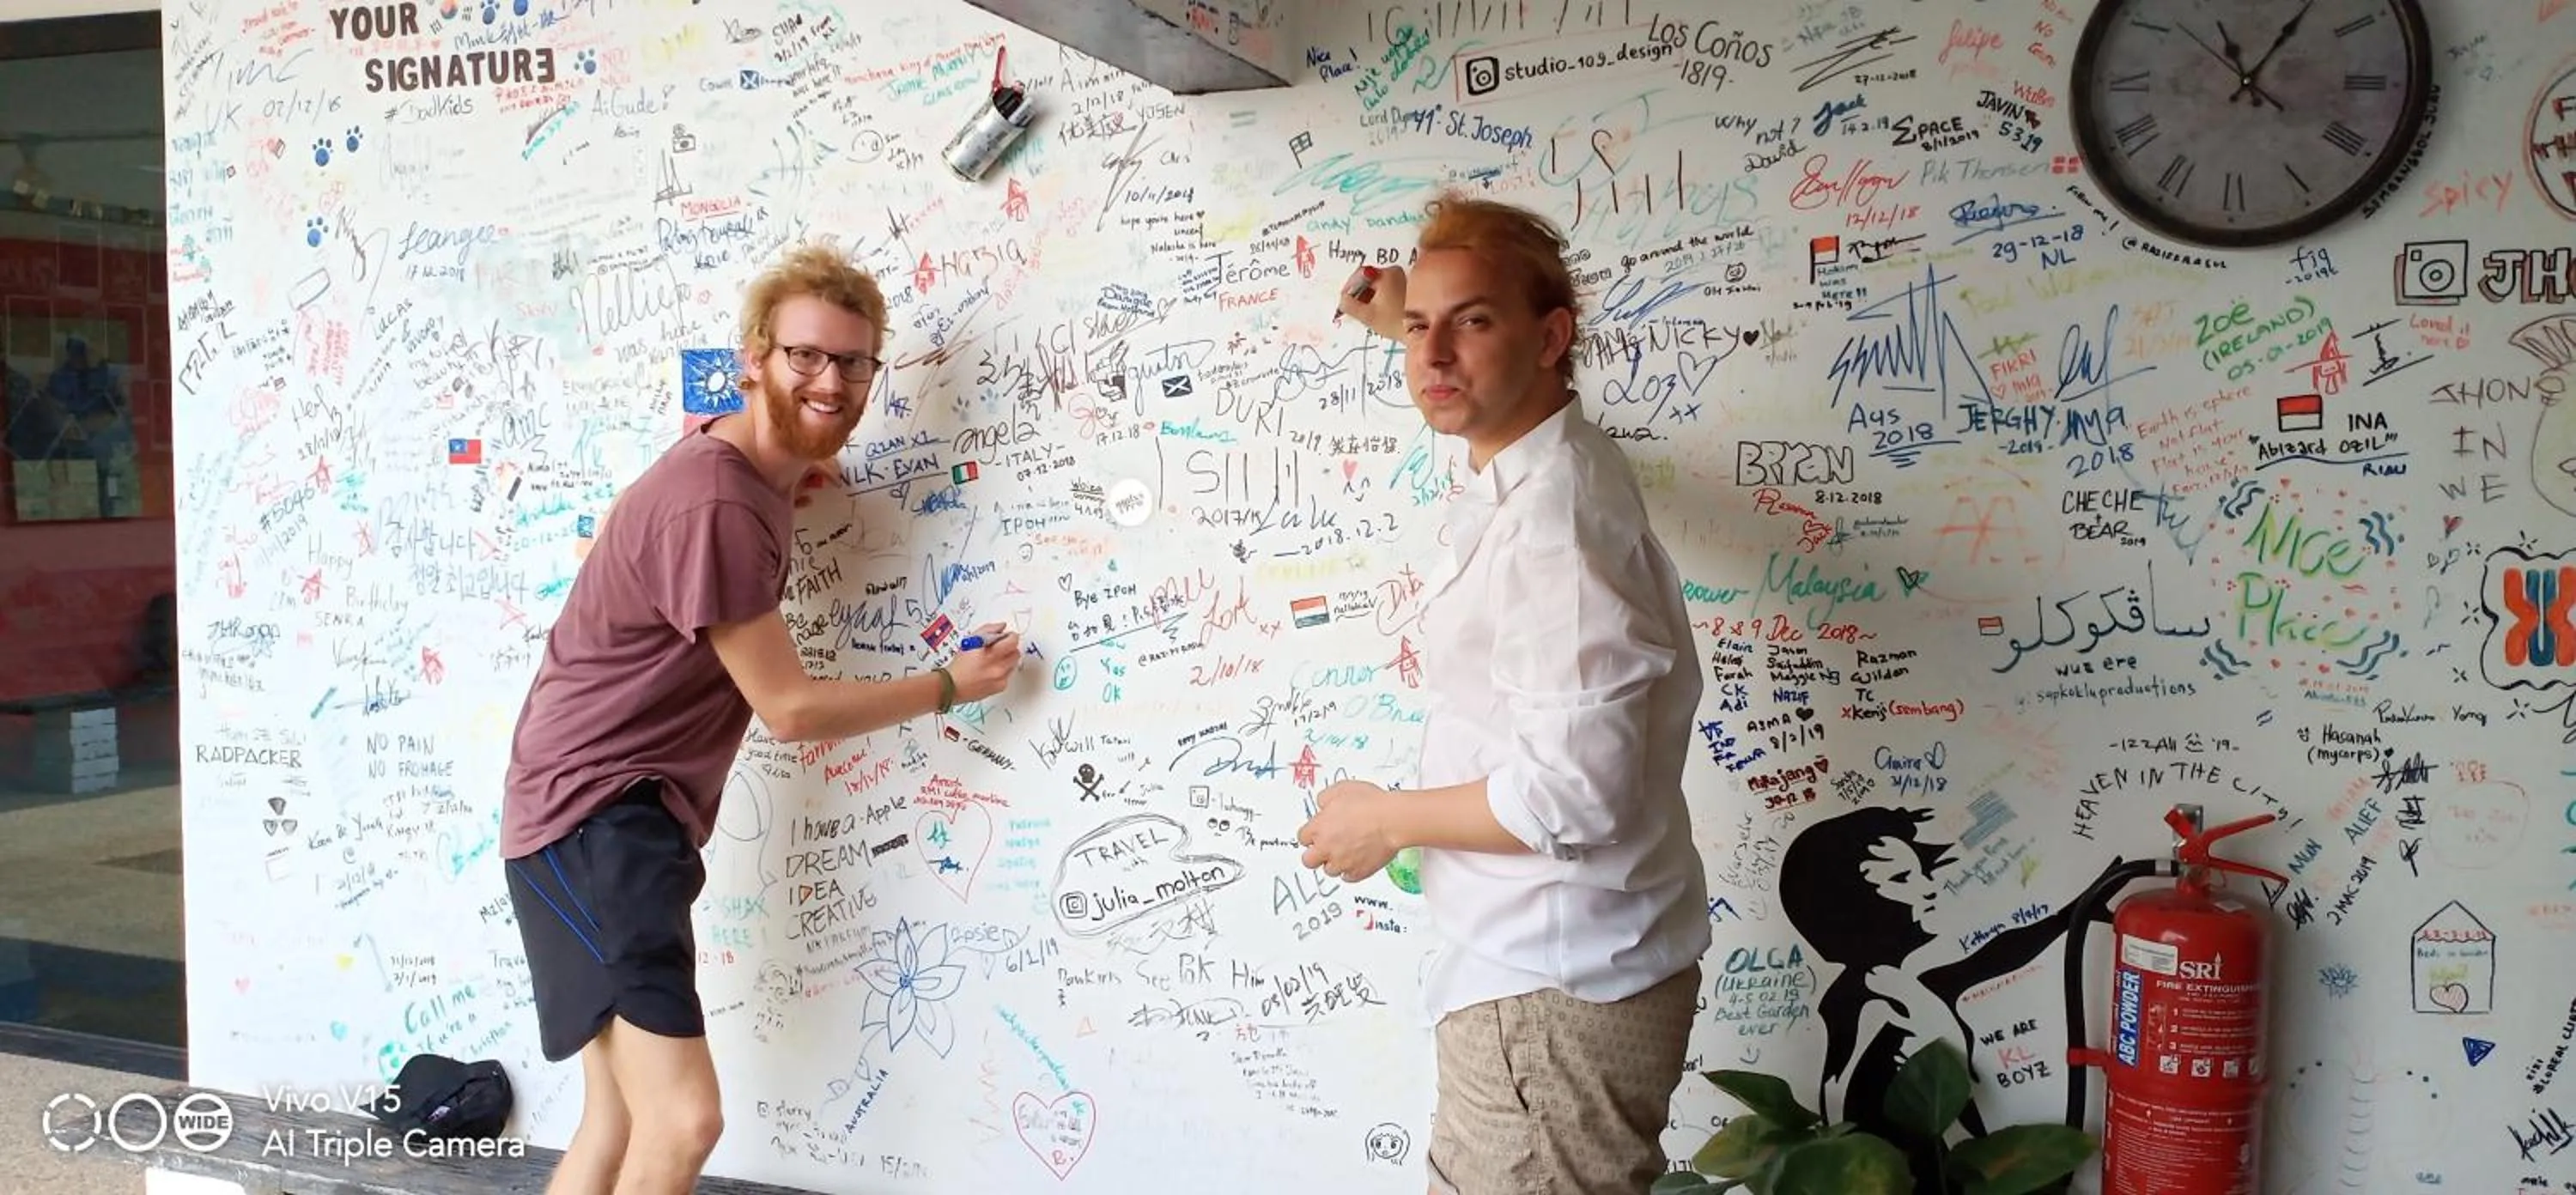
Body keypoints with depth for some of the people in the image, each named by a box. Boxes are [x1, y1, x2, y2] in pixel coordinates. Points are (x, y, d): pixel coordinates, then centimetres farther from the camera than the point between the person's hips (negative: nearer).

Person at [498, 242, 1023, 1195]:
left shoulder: (749, 469, 10)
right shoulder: (714, 506, -22)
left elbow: (615, 531, 30)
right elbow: (790, 708, -17)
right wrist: (950, 686, -4)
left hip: (637, 819, 10)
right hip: (592, 817, -10)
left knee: (621, 1118, 16)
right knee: (683, 1118, -21)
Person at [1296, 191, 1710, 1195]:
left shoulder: (1554, 518, -23)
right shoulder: (1542, 466, 8)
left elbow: (1574, 790, -29)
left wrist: (1384, 821, -16)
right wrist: (1407, 327, 33)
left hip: (1555, 995, -10)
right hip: (1557, 963, 10)